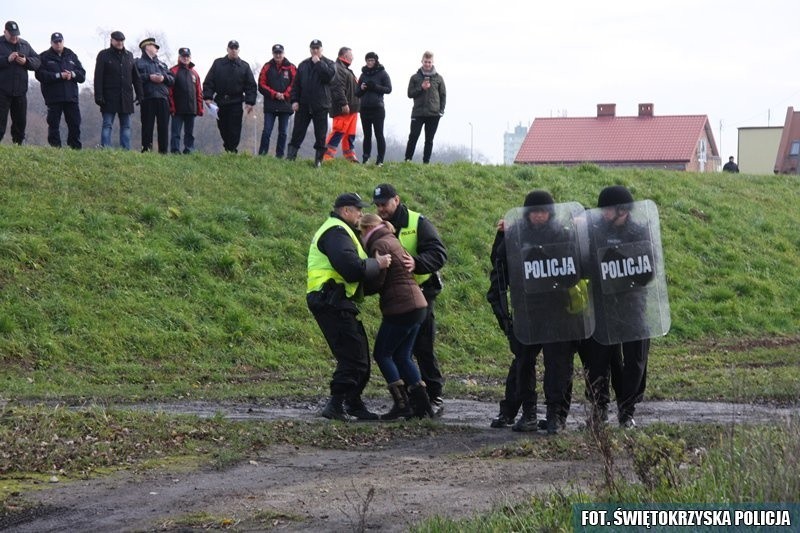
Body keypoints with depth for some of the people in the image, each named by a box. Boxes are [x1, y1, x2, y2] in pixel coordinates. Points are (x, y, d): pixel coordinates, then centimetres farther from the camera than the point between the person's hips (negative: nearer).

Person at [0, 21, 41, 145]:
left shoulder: (24, 45, 12)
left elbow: (37, 61, 9)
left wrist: (26, 61, -10)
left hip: (20, 91, 5)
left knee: (21, 121, 11)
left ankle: (18, 143, 21)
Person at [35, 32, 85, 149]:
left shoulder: (71, 56, 16)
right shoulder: (44, 57, 5)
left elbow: (82, 74, 11)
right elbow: (40, 74, -10)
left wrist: (73, 74, -10)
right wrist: (58, 75, -16)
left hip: (71, 96, 3)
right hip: (53, 98, -3)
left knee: (75, 124, 2)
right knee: (53, 124, -3)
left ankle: (76, 148, 7)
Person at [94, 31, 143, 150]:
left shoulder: (129, 56, 15)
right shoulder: (104, 55, 1)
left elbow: (136, 77, 16)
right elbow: (98, 77, -5)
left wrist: (139, 95, 9)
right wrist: (98, 95, -13)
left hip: (126, 98, 5)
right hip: (109, 98, -4)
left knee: (126, 126, 4)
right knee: (107, 125, -4)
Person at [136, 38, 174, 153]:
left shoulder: (162, 64, 28)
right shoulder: (139, 62, 12)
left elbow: (172, 80, 19)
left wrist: (164, 77, -1)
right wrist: (149, 77, -12)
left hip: (163, 98, 4)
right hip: (148, 98, -4)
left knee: (163, 126, 0)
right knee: (147, 126, -6)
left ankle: (164, 151, 2)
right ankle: (146, 151, -4)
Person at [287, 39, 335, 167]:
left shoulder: (328, 63, 3)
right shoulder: (303, 65, 13)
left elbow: (329, 76, -18)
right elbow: (296, 84, 11)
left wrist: (319, 63, -13)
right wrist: (294, 100, 2)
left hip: (320, 106, -3)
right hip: (303, 105, 3)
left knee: (320, 134, 1)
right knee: (297, 132, 3)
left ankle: (319, 159, 8)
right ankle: (290, 157, 6)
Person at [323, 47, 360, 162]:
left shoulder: (346, 70, 24)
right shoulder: (338, 69, -11)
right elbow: (338, 88, -22)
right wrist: (343, 104, -26)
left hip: (351, 109, 11)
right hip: (343, 109, -11)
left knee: (350, 134, 12)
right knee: (339, 132, -15)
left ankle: (350, 157, 16)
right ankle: (327, 156, -17)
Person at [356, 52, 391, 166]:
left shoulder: (382, 73, 0)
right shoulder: (363, 74, 13)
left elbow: (388, 89, -6)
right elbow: (357, 93, 15)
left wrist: (375, 87, -18)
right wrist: (361, 88, -8)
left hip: (378, 108, -5)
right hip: (365, 108, 5)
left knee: (379, 134, -3)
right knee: (367, 135, 7)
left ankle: (380, 160, -3)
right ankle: (365, 159, 9)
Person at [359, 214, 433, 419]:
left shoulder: (379, 245, -10)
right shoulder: (393, 241, 19)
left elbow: (377, 282, -14)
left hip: (400, 308, -9)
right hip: (417, 305, 9)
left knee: (382, 354, 2)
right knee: (402, 356, 14)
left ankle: (401, 404, -4)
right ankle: (422, 404, 8)